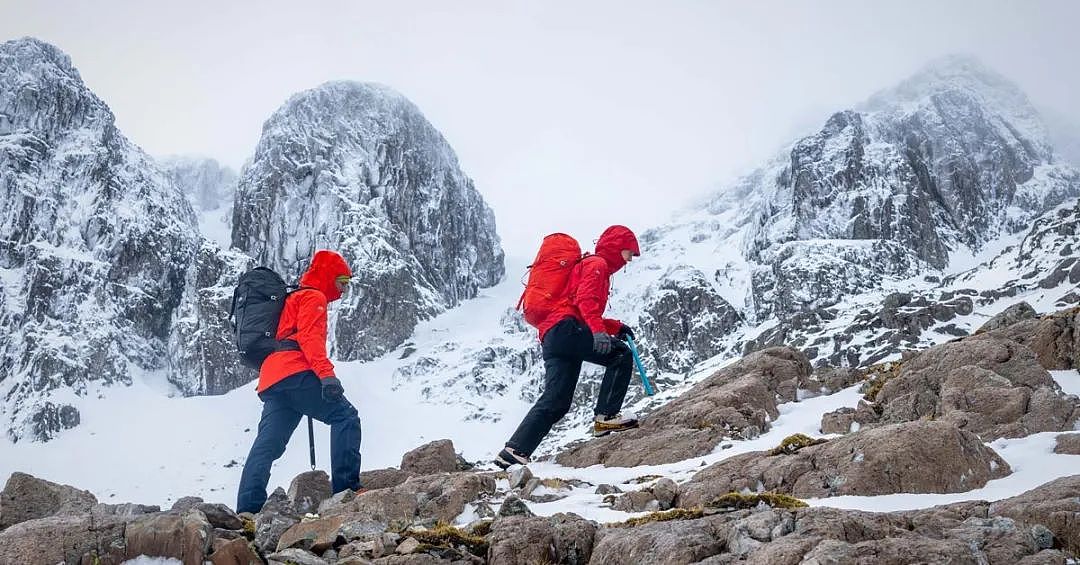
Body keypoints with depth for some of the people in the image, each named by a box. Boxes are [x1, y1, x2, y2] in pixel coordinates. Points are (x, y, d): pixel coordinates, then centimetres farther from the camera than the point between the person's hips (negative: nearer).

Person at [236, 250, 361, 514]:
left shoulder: (293, 299, 36)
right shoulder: (314, 297, 5)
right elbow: (310, 338, -13)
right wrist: (326, 373, -25)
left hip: (271, 381, 9)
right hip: (294, 374, -9)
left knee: (267, 445, 1)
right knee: (345, 416, -7)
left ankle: (248, 508, -7)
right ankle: (345, 486, -17)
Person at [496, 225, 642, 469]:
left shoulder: (595, 266, 35)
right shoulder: (596, 264, 4)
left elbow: (587, 316, 36)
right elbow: (585, 299, -16)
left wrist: (617, 327, 24)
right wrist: (598, 330, -30)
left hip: (551, 339, 10)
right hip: (564, 329, -10)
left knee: (555, 402, 2)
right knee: (621, 355, -10)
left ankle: (514, 451, -3)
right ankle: (606, 416, -13)